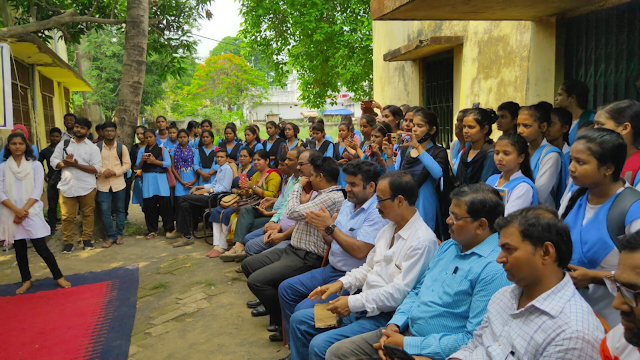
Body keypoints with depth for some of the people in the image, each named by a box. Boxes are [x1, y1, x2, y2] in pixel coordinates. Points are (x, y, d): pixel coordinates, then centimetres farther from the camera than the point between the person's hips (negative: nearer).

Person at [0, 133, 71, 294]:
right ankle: (26, 281, 21)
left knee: (41, 247, -4)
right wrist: (16, 210, -15)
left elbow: (37, 190, -4)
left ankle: (59, 277, 8)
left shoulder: (35, 165, 2)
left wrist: (24, 210, -13)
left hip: (32, 212, -2)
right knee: (19, 249, 9)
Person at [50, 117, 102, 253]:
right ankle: (68, 242, 14)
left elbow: (96, 168, -6)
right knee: (67, 216, 3)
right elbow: (54, 161, 7)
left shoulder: (93, 148, 4)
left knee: (88, 214, 7)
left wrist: (77, 165, -16)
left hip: (87, 187, -1)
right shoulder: (64, 144, 12)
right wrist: (65, 163, -14)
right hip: (67, 186, 1)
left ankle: (87, 239, 20)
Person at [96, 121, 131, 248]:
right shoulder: (96, 147, 1)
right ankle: (111, 236, 10)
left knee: (120, 210, 8)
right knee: (105, 211, -1)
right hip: (102, 184, -1)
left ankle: (119, 234, 21)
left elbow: (127, 164, 2)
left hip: (118, 183, 1)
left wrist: (115, 172, -13)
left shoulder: (122, 147, 3)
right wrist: (102, 171, -17)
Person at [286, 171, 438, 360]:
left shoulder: (422, 240, -18)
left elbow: (400, 291, -22)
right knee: (299, 320, 6)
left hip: (385, 316, -9)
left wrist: (354, 303, -19)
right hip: (361, 305, 9)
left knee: (320, 345, -23)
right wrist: (341, 283, 3)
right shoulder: (388, 229, 11)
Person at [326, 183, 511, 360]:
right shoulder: (447, 246, 9)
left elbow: (474, 340, -23)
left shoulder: (494, 270, -20)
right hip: (405, 331, 8)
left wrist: (407, 344, -20)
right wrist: (394, 324, -1)